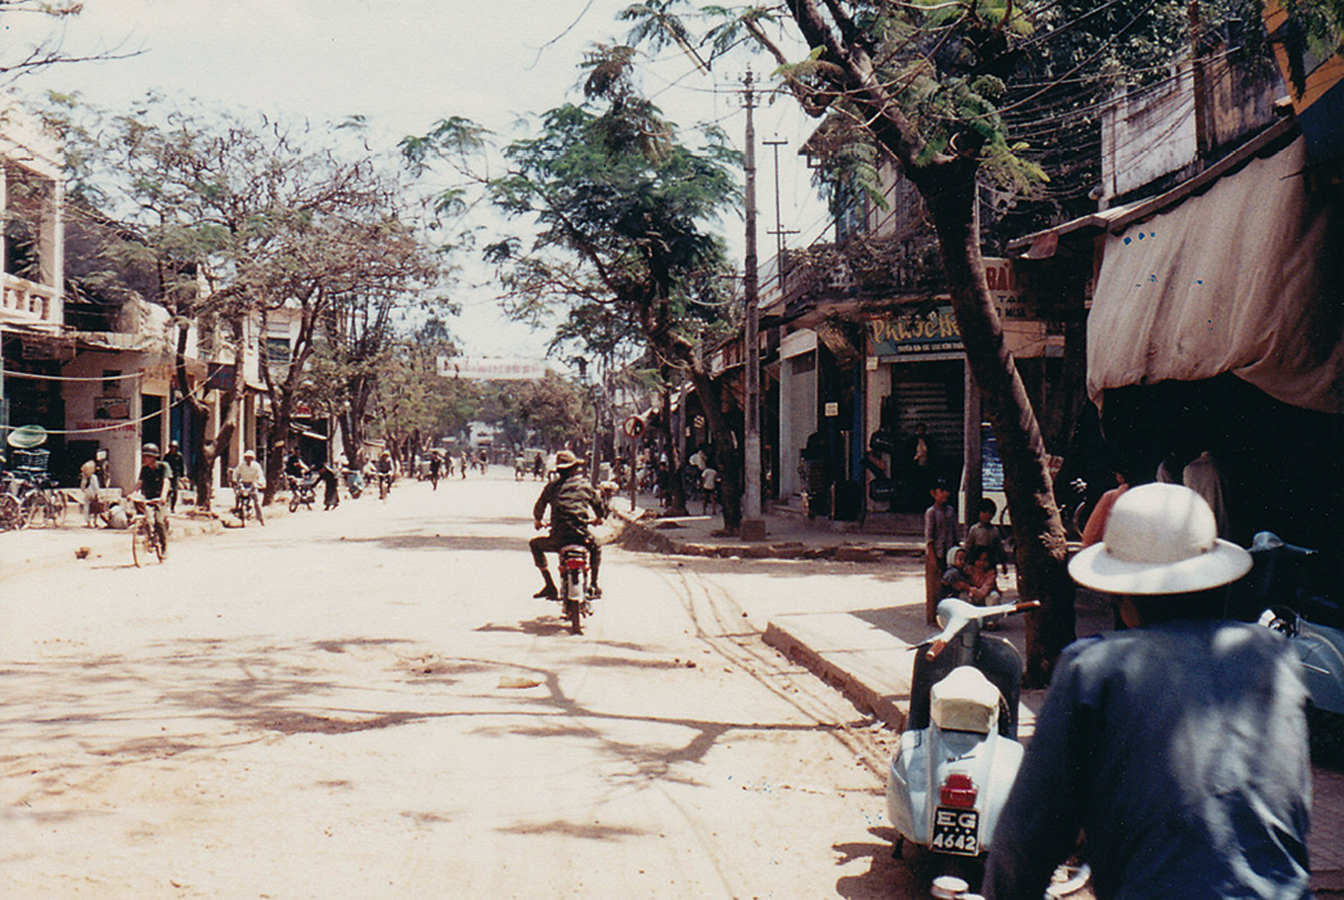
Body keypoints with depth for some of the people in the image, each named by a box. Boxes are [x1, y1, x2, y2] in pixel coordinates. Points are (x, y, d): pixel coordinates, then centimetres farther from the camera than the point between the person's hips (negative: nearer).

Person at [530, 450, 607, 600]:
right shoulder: (585, 485, 6)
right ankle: (594, 585, 26)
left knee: (535, 544, 26)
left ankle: (550, 586, 16)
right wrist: (599, 518, 38)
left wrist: (538, 520, 33)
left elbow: (539, 506, 10)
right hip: (582, 536, 2)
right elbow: (599, 504, 15)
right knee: (595, 546, 36)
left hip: (558, 539, -2)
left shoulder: (552, 486, 4)